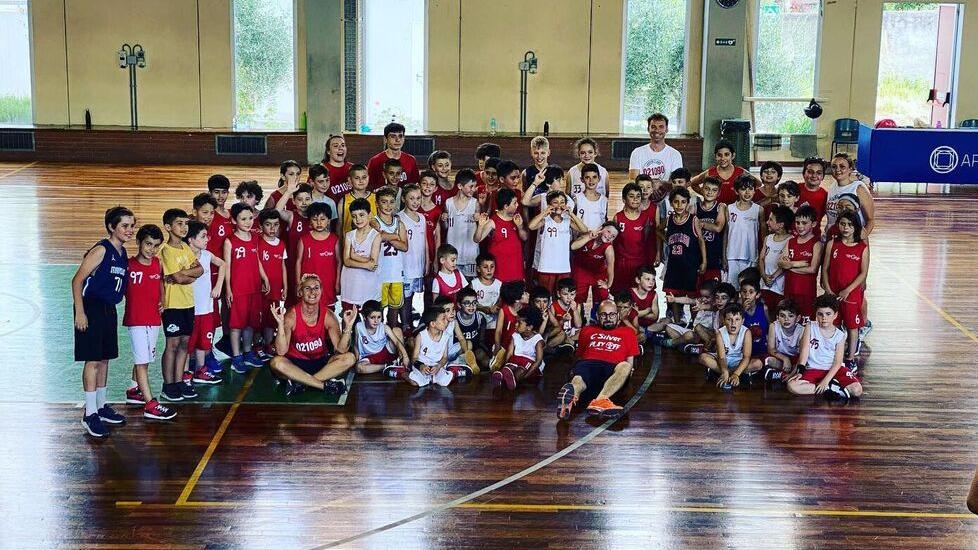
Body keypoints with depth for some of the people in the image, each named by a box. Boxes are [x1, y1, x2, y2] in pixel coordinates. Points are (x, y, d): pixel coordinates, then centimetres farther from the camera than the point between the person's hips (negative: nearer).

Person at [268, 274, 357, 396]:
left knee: (349, 358, -23)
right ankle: (326, 385, -29)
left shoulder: (328, 315, -7)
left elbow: (341, 349, -13)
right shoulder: (291, 315, -13)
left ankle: (299, 382, -24)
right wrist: (280, 324, -32)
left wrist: (348, 326, -26)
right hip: (296, 364, -2)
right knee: (276, 362, -34)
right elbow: (281, 351, -21)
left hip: (321, 362, 3)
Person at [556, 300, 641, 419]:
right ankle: (572, 394, -78)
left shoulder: (628, 332, 32)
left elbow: (630, 362, 27)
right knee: (578, 378, -40)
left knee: (625, 367, -41)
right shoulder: (587, 330, 36)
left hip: (612, 368, -1)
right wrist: (574, 369, 16)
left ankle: (599, 401, -67)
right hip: (587, 364, 1)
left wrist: (626, 372, 12)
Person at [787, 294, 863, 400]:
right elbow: (804, 350, -7)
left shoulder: (840, 336, -2)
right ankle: (832, 388, -21)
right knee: (792, 386, -29)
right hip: (813, 370, 1)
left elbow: (837, 362, -8)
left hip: (833, 370, -1)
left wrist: (826, 381, -20)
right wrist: (800, 371, -19)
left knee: (857, 390, -25)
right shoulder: (810, 327, 0)